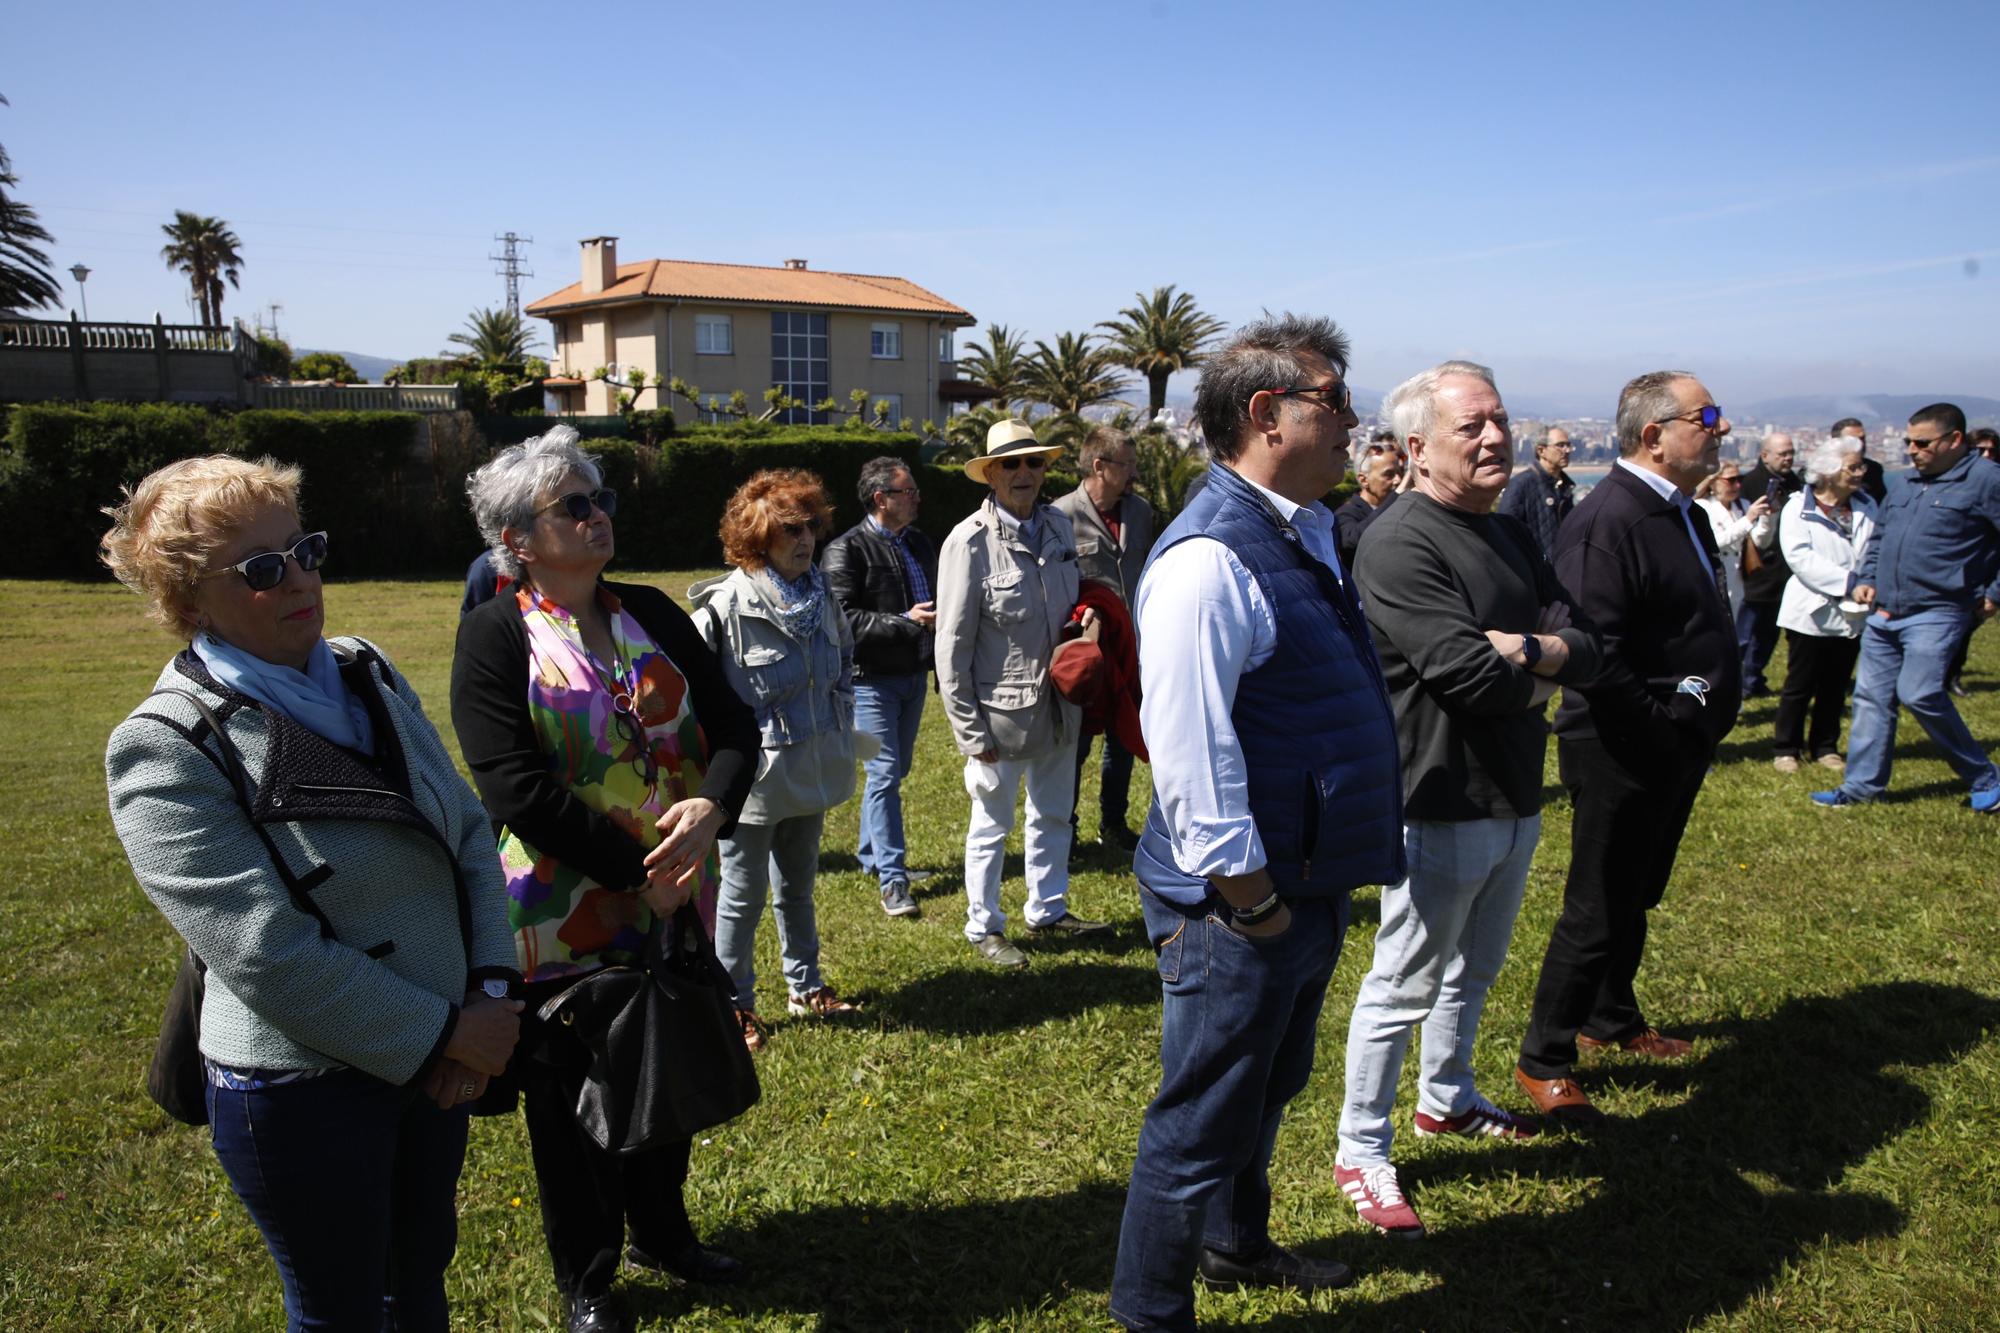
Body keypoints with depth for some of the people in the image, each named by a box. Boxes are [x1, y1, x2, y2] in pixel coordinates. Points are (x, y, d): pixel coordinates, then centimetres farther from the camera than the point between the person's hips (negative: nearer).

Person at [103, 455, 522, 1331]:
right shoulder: (167, 748, -18)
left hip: (437, 1056, 6)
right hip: (305, 1087, -5)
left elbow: (468, 830, 3)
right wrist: (444, 1035, -18)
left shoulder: (367, 675, 1)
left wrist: (489, 994, -8)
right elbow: (269, 954, -23)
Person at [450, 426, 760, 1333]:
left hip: (674, 899, 5)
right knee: (573, 1094, 12)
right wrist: (636, 869, -19)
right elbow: (516, 787, -19)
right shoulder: (496, 635, -11)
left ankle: (662, 1232, 44)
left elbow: (731, 723, 0)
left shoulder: (652, 614, 4)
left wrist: (713, 804, -21)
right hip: (565, 913, -5)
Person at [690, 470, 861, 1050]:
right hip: (752, 775, -6)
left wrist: (839, 725, 13)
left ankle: (804, 987, 37)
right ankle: (734, 1005, 24)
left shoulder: (820, 596, 3)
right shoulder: (725, 605, -19)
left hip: (812, 770, 7)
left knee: (798, 884, 21)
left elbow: (845, 662, 18)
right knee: (744, 893, 7)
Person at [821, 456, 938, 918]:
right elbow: (842, 618, -20)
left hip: (914, 675, 7)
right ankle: (892, 880, -2)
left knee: (894, 771, 16)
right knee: (883, 774, -7)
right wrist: (905, 622, -24)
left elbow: (935, 599, 22)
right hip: (871, 679, -7)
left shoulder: (920, 543, 11)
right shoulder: (847, 550, -12)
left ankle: (870, 853, 33)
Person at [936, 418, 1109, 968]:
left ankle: (1047, 910, 40)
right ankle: (983, 927, 28)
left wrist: (1086, 616, -3)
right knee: (991, 826, 10)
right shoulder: (969, 542, -17)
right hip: (1001, 711, -6)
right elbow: (952, 646, -15)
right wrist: (970, 731, -15)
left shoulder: (1058, 525, 2)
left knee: (1053, 815, 21)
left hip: (1058, 704, 6)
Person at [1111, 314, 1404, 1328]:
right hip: (1239, 906, -10)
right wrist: (1253, 901, -20)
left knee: (1268, 1091, 28)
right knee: (1203, 1121, 8)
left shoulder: (1305, 533, 8)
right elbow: (1189, 751, -28)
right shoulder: (1211, 558, -24)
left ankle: (1238, 1246, 51)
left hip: (1308, 887, 10)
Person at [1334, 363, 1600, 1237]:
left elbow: (1586, 645, 3)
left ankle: (1446, 1097, 45)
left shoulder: (1512, 536, 10)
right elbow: (1468, 673, -27)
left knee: (1475, 969, 24)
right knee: (1404, 986, 2)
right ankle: (1361, 1153, 17)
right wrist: (1547, 672, -7)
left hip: (1514, 800, 9)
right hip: (1441, 805, -9)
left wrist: (1525, 651, -18)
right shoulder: (1399, 546, -19)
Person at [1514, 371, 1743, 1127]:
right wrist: (1666, 734, -20)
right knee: (1598, 913, 1)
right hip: (1623, 755, -9)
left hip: (1675, 750, 9)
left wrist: (1699, 730, 9)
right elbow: (1595, 655, -28)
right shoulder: (1607, 520, -22)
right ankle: (1543, 1060, 15)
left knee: (1636, 898, 23)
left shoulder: (1682, 514, 10)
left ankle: (1612, 1018, 42)